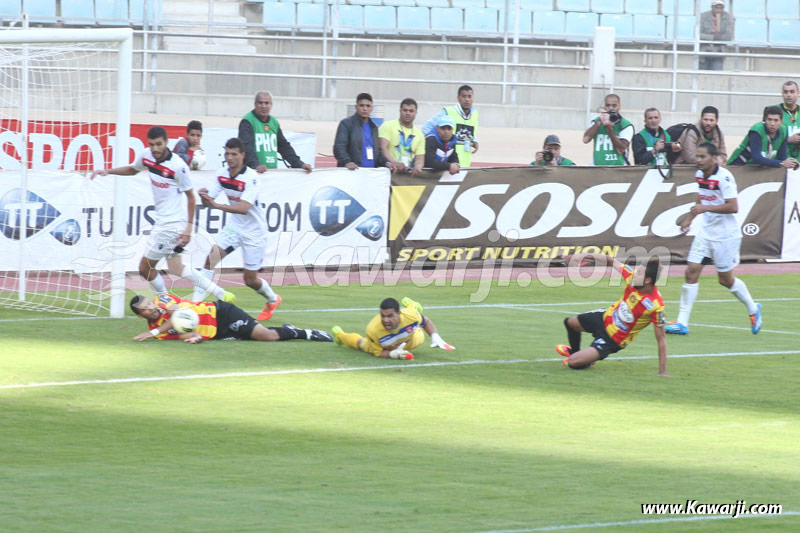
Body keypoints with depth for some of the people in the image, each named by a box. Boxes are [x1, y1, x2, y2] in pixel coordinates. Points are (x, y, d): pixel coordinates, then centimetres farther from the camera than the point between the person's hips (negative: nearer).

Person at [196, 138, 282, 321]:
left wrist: (217, 205, -47)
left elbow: (244, 208, -36)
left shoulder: (251, 177, -25)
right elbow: (209, 200, -4)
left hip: (253, 232, -5)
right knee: (211, 258, -17)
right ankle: (195, 303, -16)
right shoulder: (222, 174, -6)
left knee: (250, 280, 5)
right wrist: (204, 197, -29)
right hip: (233, 227, 5)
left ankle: (272, 299, 36)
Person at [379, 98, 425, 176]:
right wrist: (394, 163, -28)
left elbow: (420, 158, 9)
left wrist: (417, 167, -16)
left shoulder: (419, 134, 15)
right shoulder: (388, 126, 3)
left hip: (408, 173, 4)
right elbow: (383, 148, -10)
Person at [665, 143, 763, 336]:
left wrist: (705, 208, -29)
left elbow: (733, 207, -24)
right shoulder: (700, 175, 5)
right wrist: (690, 217, 18)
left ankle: (753, 309, 31)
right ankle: (682, 322, -4)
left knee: (726, 279, 4)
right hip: (705, 232, 7)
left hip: (725, 235, -7)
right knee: (691, 272, -5)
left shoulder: (724, 177, -19)